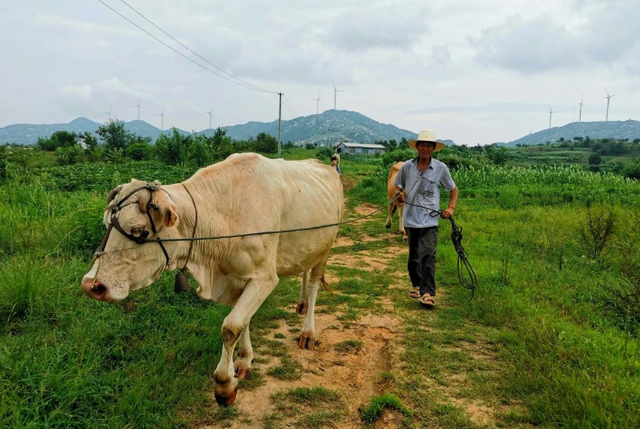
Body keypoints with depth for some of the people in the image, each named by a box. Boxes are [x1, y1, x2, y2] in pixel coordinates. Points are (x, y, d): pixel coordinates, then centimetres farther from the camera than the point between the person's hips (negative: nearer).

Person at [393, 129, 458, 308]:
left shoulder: (440, 168, -1)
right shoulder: (407, 166, 2)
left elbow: (454, 189, 11)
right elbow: (397, 186, 14)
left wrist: (451, 207, -3)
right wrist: (399, 194, -9)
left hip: (429, 220, -2)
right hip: (411, 219, 3)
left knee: (428, 256, -14)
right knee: (413, 256, 14)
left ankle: (427, 293, -11)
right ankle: (417, 285, 33)